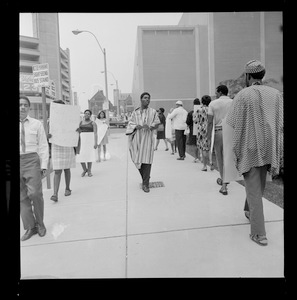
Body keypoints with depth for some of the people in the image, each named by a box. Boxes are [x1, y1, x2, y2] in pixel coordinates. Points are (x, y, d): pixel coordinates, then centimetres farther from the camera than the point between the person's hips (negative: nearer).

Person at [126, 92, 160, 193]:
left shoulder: (153, 112, 5)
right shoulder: (135, 112, 9)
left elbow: (157, 123, 3)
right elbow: (130, 123, 8)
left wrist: (149, 126, -17)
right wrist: (136, 126, -14)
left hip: (147, 137, -2)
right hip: (137, 138, 2)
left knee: (146, 160, -8)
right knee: (137, 160, 5)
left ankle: (145, 184, -1)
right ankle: (146, 177, 30)